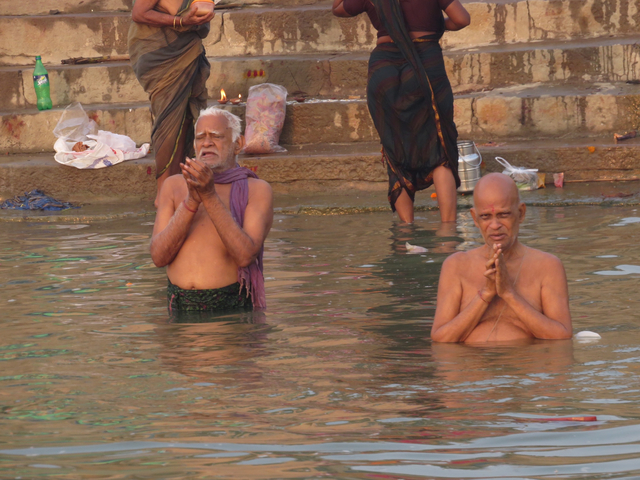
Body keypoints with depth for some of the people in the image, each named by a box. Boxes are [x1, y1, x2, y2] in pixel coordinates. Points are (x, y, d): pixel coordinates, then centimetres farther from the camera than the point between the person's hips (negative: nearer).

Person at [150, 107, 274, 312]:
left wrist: (209, 196, -15)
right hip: (181, 306, 2)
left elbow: (246, 256, -11)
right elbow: (159, 256, 1)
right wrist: (191, 202, -10)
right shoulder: (174, 186, 13)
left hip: (231, 306, -2)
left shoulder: (257, 190, 5)